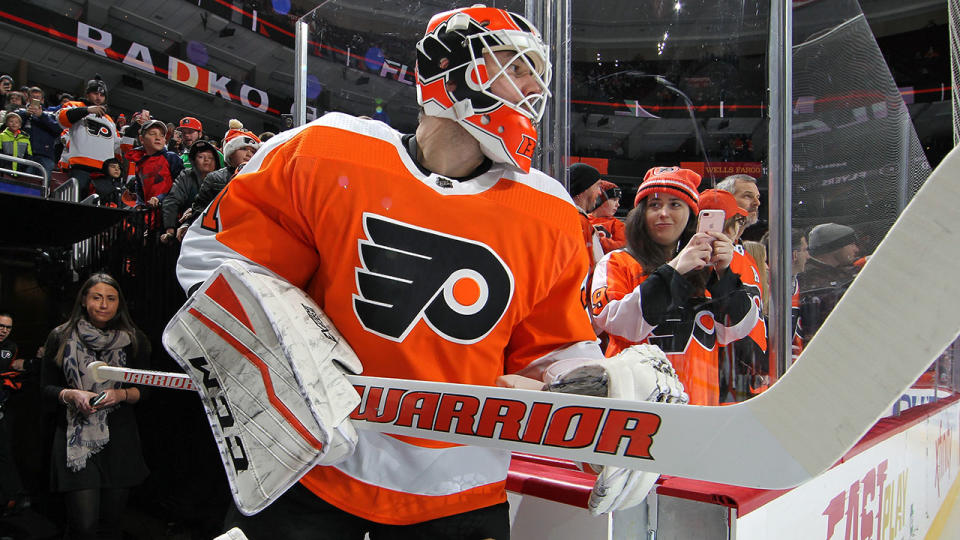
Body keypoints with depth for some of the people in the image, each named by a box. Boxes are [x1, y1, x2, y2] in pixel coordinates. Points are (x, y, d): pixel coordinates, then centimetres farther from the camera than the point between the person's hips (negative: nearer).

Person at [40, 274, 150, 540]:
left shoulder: (134, 340, 6)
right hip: (75, 439, -1)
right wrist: (72, 395, -14)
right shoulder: (60, 337, 4)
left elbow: (143, 389, 9)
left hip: (119, 441, 1)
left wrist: (121, 394, -11)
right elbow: (46, 389, 6)